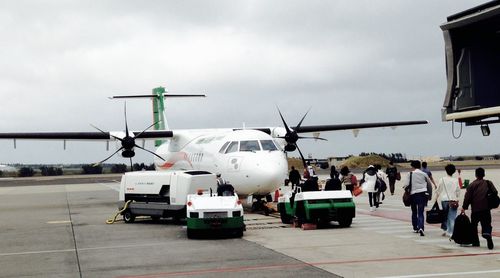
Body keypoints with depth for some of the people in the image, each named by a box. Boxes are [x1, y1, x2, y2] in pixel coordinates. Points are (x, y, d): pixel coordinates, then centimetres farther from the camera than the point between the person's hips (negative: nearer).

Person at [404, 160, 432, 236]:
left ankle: (415, 228, 26)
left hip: (413, 194, 0)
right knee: (421, 212, -3)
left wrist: (404, 187, 14)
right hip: (422, 193, 0)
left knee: (414, 212, 18)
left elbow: (407, 184, -6)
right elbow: (430, 183, 13)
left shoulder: (410, 174, -2)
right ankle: (421, 227, -24)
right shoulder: (424, 174, 4)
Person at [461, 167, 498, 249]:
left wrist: (464, 207, 5)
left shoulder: (471, 185, 0)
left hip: (475, 209, -1)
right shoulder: (488, 183, 6)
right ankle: (488, 235, -29)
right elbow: (495, 192, 0)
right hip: (486, 209, 1)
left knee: (474, 225, 15)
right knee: (486, 225, 2)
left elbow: (467, 197, -2)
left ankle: (475, 242, 16)